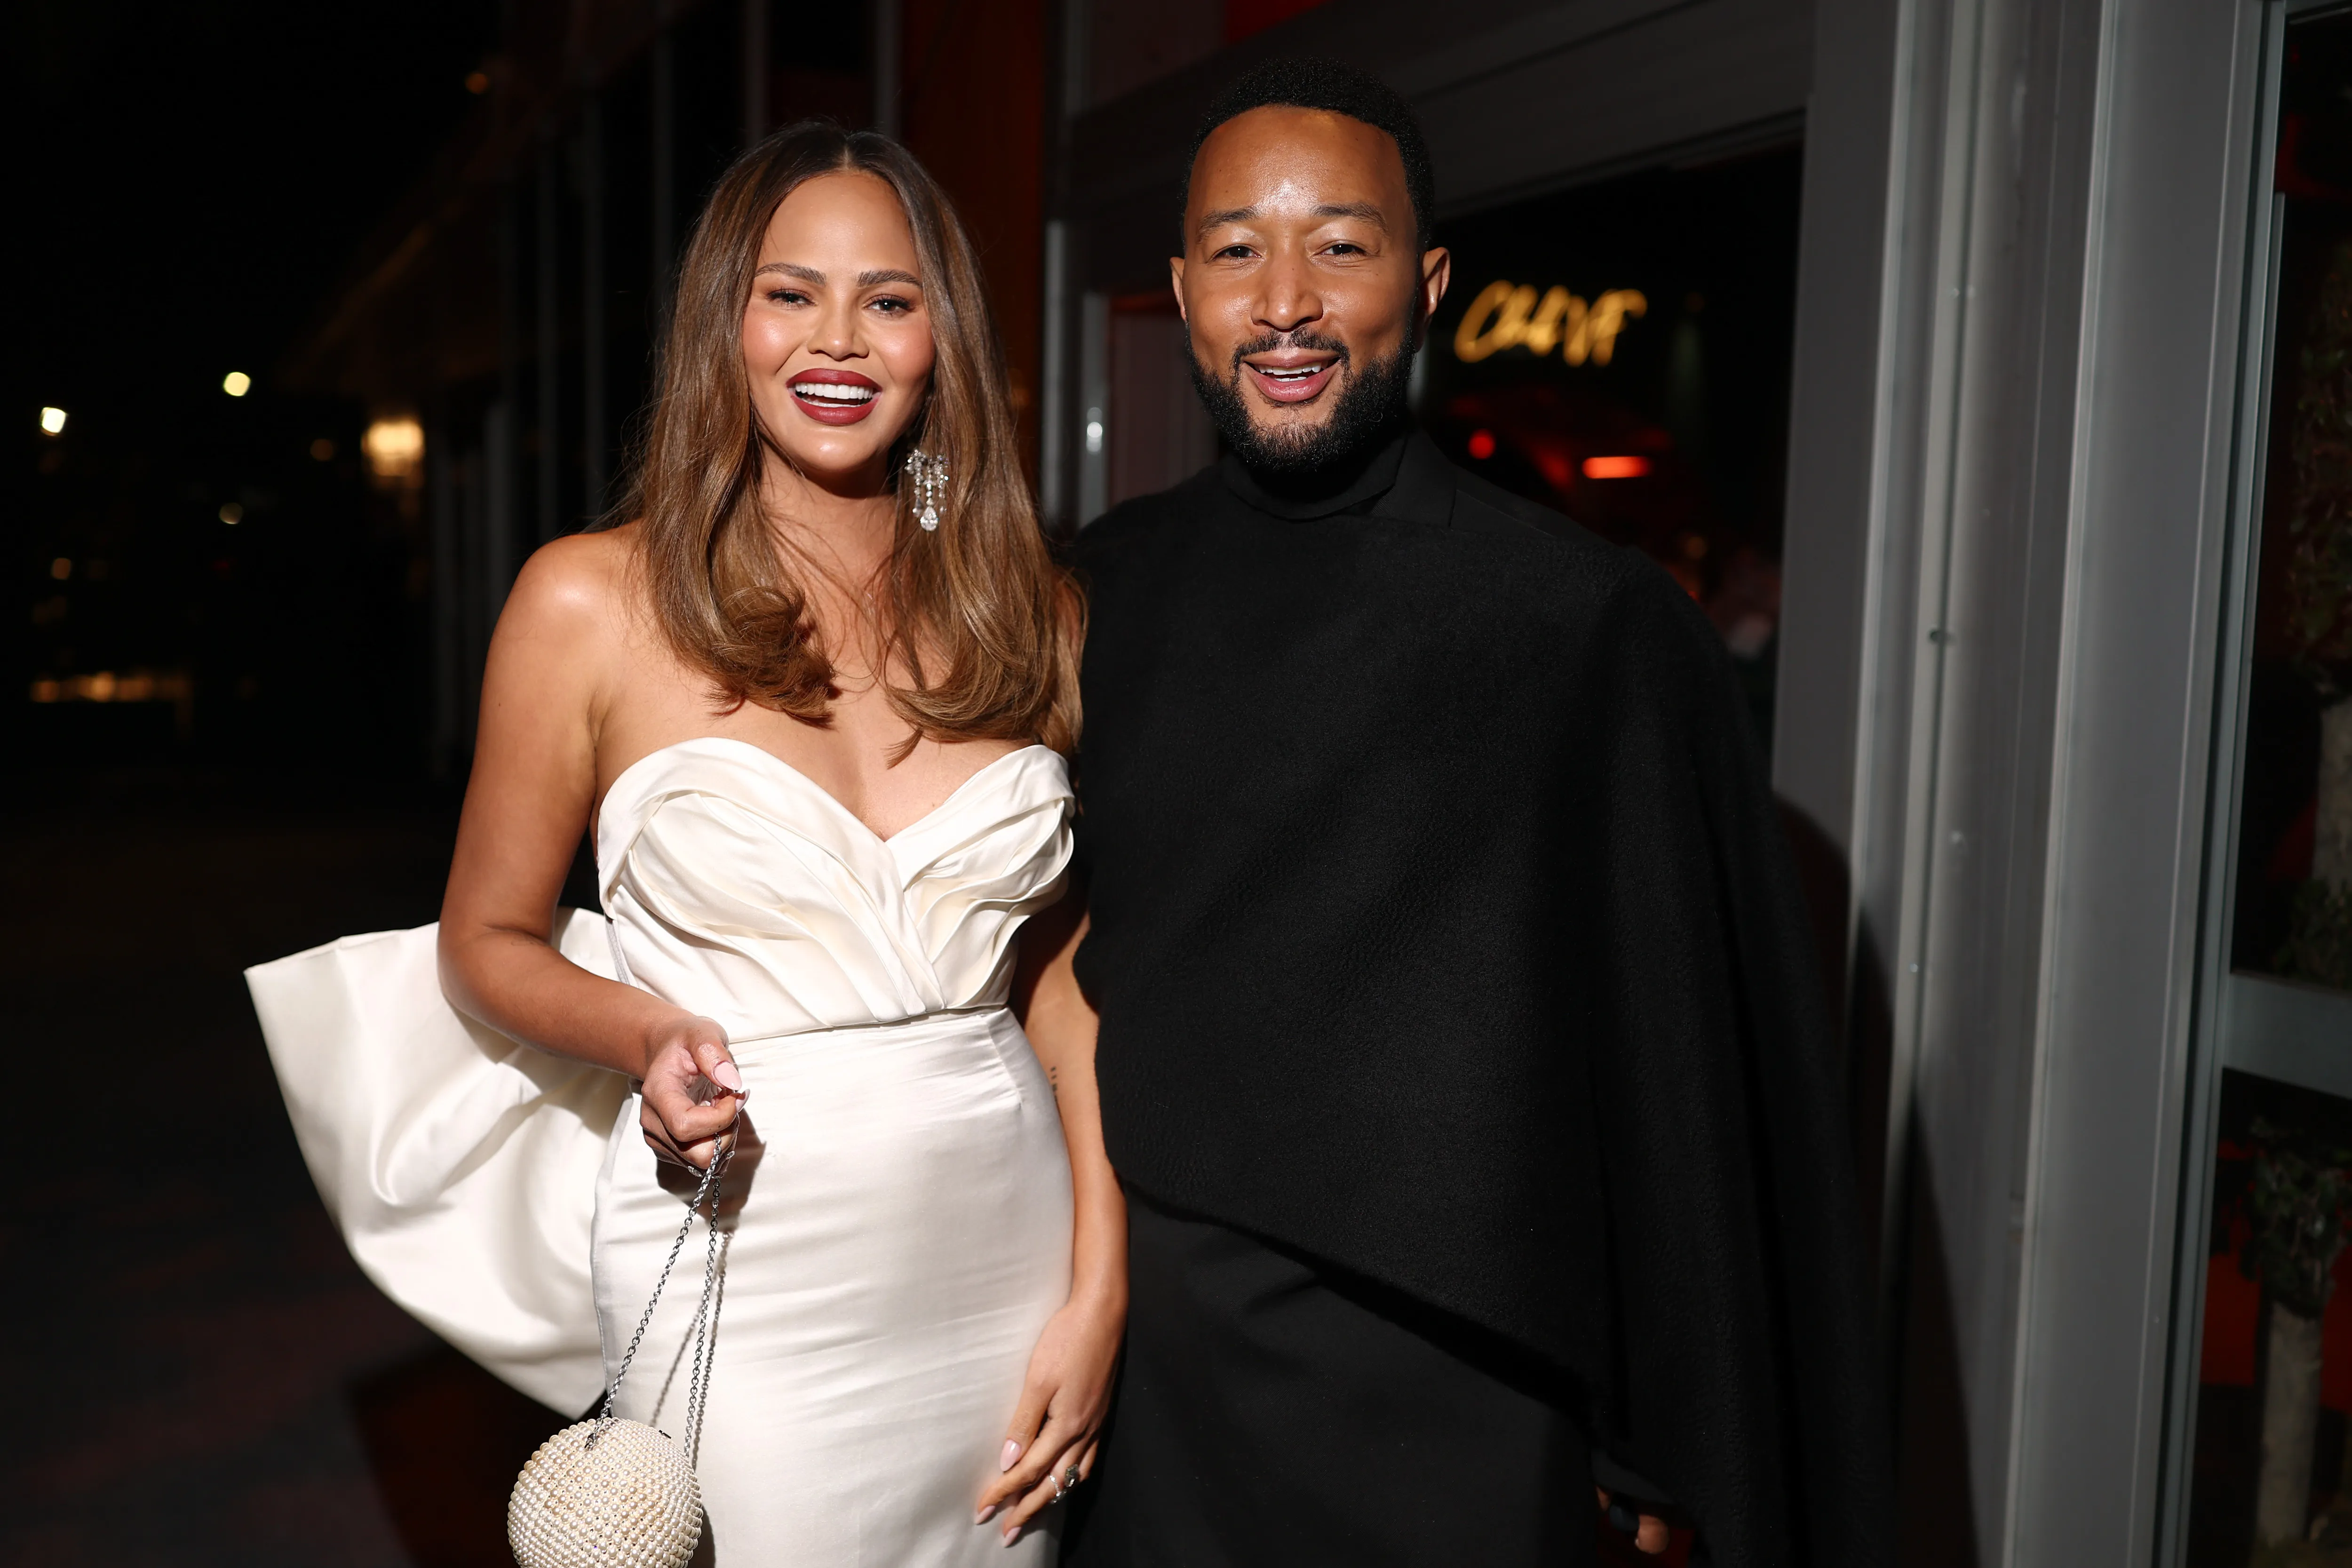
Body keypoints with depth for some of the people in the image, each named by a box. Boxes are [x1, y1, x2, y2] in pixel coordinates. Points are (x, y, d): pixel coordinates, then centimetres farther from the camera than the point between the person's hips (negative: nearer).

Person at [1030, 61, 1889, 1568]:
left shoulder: (1599, 623, -14)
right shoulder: (1113, 582, 0)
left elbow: (1692, 1076, -9)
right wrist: (1061, 977, 0)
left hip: (1440, 1399, -4)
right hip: (1143, 1356, 4)